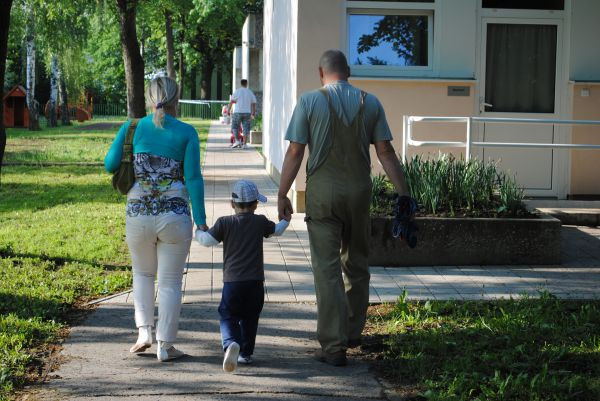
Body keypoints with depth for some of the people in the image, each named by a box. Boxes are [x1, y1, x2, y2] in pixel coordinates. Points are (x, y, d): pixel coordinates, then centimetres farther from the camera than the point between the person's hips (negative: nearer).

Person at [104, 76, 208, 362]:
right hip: (174, 217, -2)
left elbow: (110, 164, 5)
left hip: (138, 215, 2)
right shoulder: (186, 133, -4)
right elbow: (193, 178, -8)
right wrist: (200, 220, -5)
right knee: (170, 281, 8)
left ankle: (144, 332, 13)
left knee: (143, 273, 24)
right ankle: (165, 345, 10)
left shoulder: (132, 128, 1)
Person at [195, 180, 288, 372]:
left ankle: (231, 343, -28)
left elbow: (207, 240, -6)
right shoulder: (260, 222, 5)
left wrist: (198, 231, 16)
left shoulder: (225, 223, -1)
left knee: (228, 317, 0)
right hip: (255, 281, 2)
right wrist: (285, 220, 44)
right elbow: (277, 230, 22)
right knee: (250, 318, 17)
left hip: (232, 281, -2)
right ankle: (246, 353, 20)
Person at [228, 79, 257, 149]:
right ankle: (244, 144, 0)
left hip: (237, 112, -2)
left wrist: (228, 111, 0)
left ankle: (237, 141, 1)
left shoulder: (237, 91, -1)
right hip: (247, 112, 2)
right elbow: (254, 104, 8)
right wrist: (254, 113, 16)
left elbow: (231, 102, -5)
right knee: (246, 129, 5)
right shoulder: (250, 92, 7)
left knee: (235, 127, 12)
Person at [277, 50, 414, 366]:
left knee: (327, 269, -2)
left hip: (322, 192, -3)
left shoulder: (309, 101, -3)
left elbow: (294, 153, -7)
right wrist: (403, 194, 5)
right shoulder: (370, 103, 4)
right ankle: (353, 333, 28)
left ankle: (333, 345, -5)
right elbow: (385, 153, 1)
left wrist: (282, 195, 0)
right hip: (359, 191, 3)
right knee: (356, 264, 17)